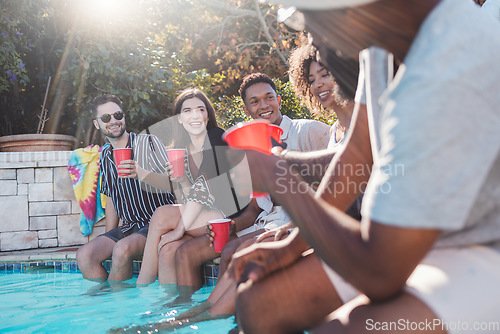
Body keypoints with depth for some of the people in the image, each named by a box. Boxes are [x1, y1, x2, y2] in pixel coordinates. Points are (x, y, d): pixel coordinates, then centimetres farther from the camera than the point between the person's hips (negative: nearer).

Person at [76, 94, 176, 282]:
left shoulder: (148, 143, -4)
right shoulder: (105, 157, 15)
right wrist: (108, 237, 14)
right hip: (128, 227, 6)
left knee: (122, 249, -32)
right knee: (85, 255, -17)